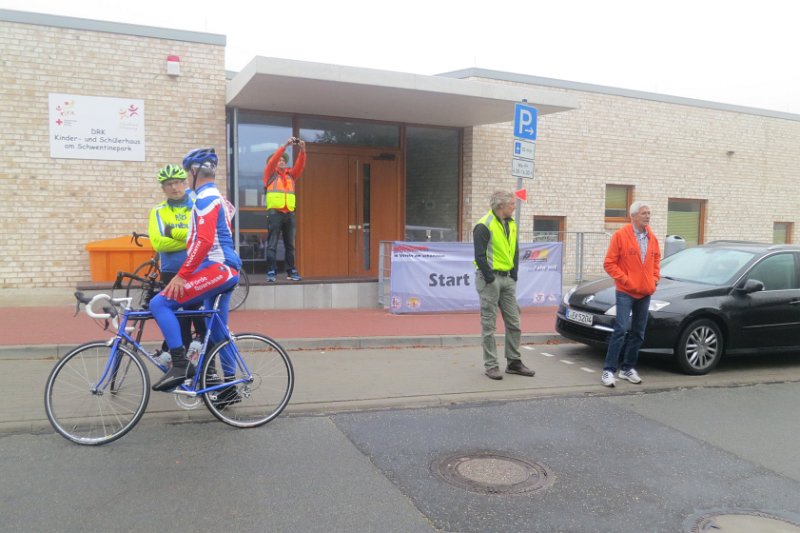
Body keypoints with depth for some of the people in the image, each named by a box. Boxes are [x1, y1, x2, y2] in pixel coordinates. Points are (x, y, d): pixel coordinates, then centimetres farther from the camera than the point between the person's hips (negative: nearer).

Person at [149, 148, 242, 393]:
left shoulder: (205, 198, -10)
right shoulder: (218, 197, 21)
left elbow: (204, 241, -21)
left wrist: (181, 275, -21)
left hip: (215, 269, -10)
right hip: (228, 270, 10)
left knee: (159, 303, -14)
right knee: (218, 331, 15)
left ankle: (180, 364, -18)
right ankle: (229, 387, 22)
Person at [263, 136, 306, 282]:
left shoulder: (291, 174, 18)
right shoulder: (270, 173, 8)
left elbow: (300, 165, 4)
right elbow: (273, 160, -7)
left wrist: (303, 150, -11)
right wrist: (285, 145, -15)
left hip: (289, 214, 4)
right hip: (274, 213, -4)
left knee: (290, 245, 6)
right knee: (272, 244, -6)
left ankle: (291, 271, 9)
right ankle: (271, 272, -6)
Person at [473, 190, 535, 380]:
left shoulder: (511, 225, 12)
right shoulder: (484, 226, -12)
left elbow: (515, 252, 16)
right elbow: (480, 256, -15)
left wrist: (514, 276, 7)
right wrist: (491, 279, -15)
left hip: (508, 279, 8)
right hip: (490, 280, -7)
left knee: (514, 323, 9)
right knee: (489, 325, 0)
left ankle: (514, 362, 19)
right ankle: (490, 365, 7)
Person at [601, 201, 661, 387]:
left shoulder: (652, 238, 9)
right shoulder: (620, 235, -8)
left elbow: (656, 259, 23)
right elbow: (609, 263, -9)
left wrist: (655, 278, 9)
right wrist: (625, 280, -14)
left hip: (645, 293, 6)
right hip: (625, 292, -6)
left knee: (638, 333, 10)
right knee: (621, 331, -12)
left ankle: (628, 368, 22)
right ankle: (608, 370, -7)